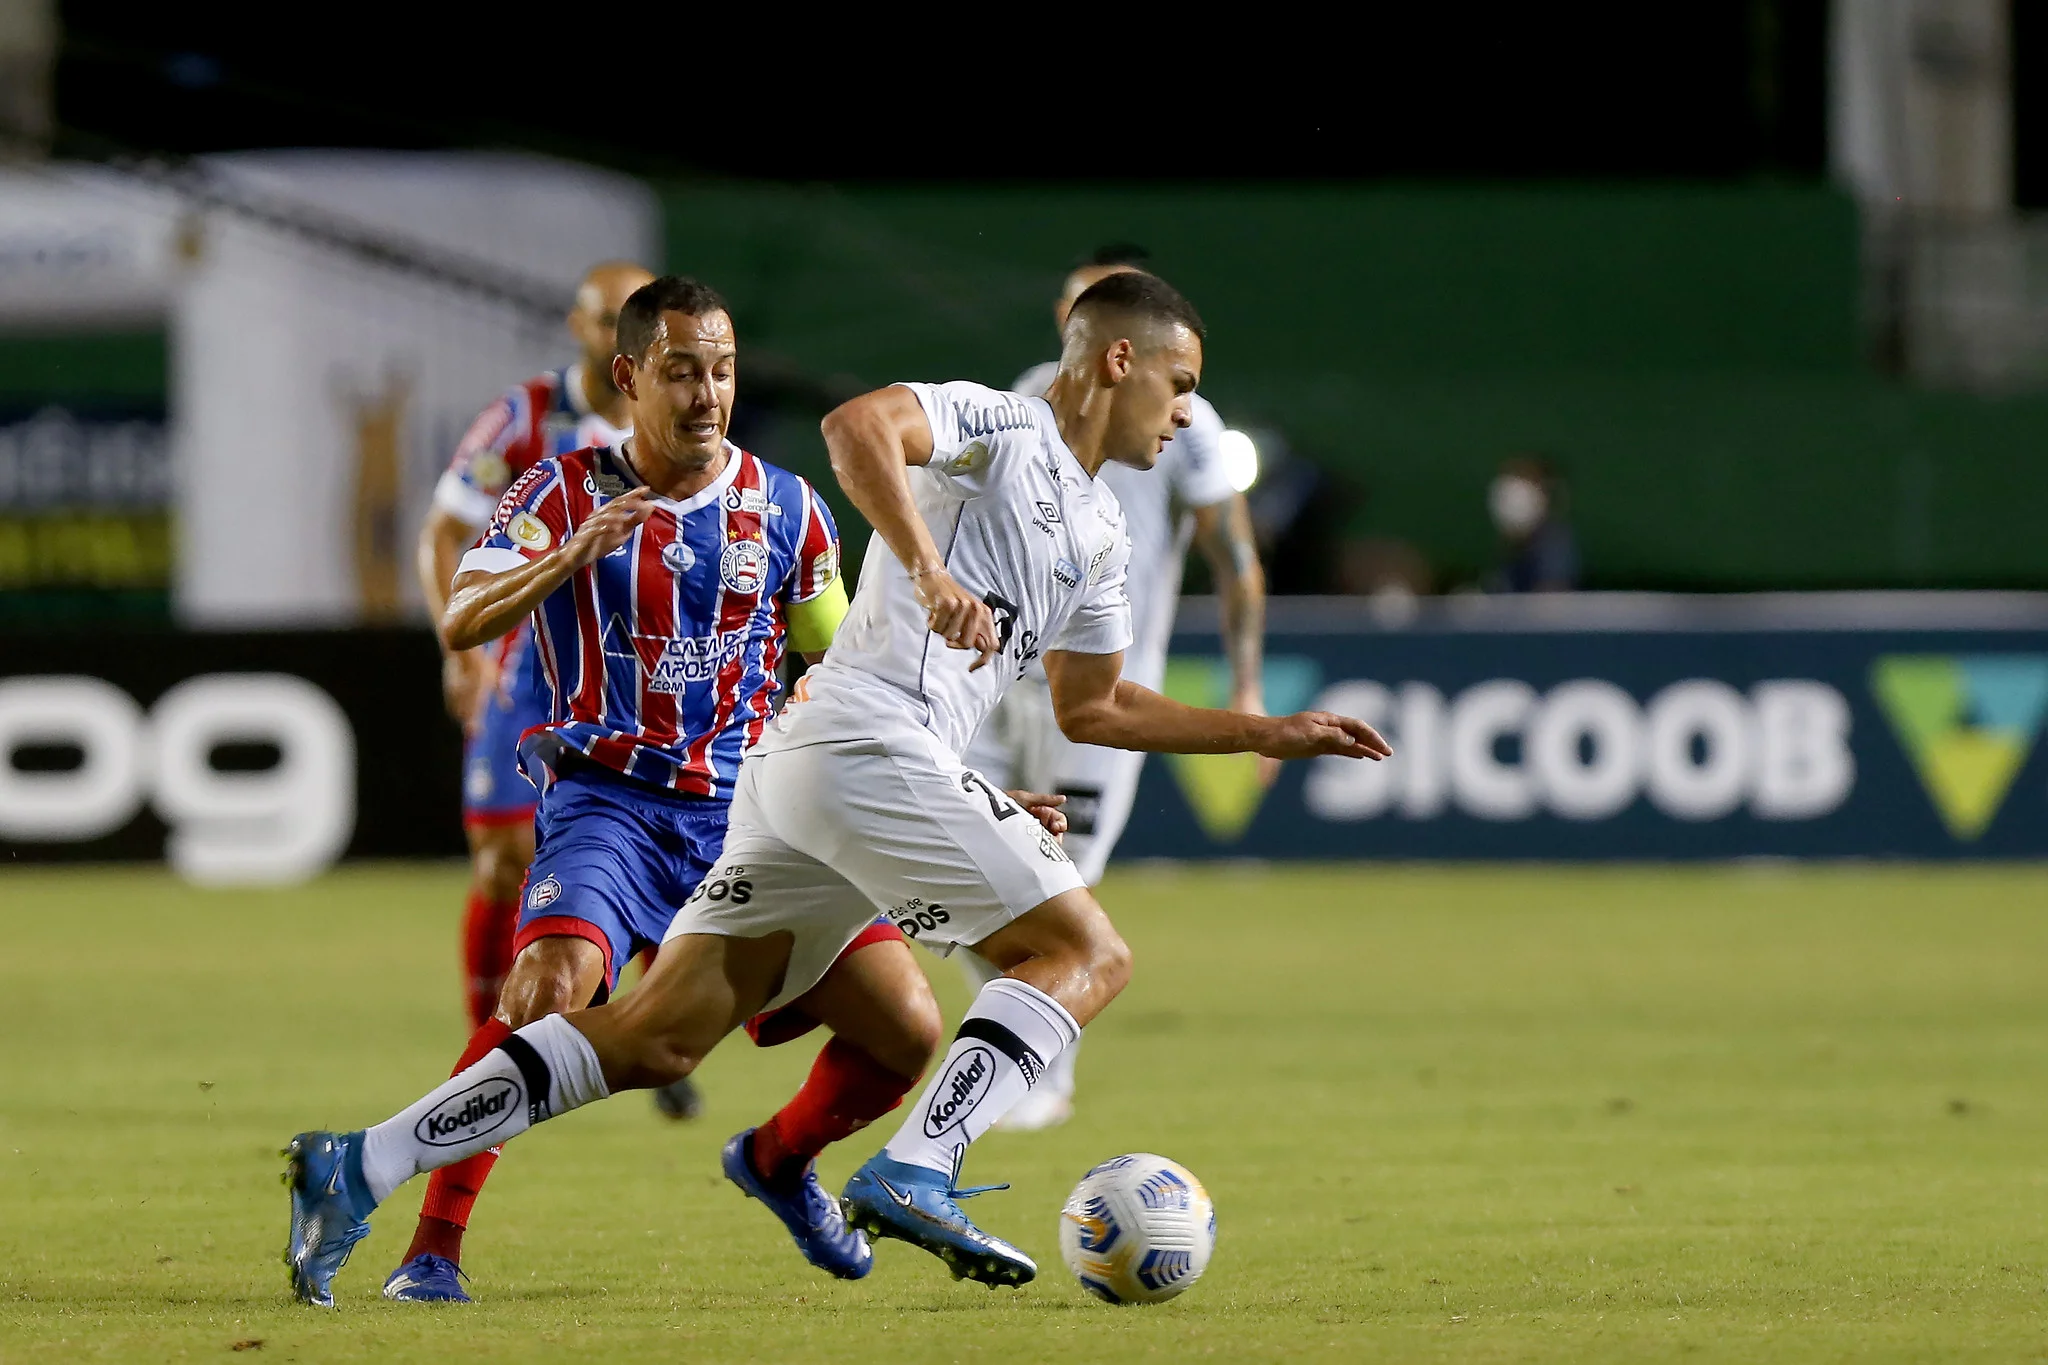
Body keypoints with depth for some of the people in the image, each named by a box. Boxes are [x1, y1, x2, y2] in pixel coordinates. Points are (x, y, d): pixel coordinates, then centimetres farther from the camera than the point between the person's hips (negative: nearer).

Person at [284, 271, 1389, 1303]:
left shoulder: (1098, 534, 26)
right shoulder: (999, 427, 0)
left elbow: (1093, 709, 36)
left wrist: (1268, 734, 33)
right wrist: (931, 573, -30)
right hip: (870, 742, -9)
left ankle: (358, 1167, -2)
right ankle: (913, 1173, -22)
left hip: (797, 765, 9)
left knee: (660, 1038, 3)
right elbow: (857, 423, -19)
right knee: (1086, 953, -7)